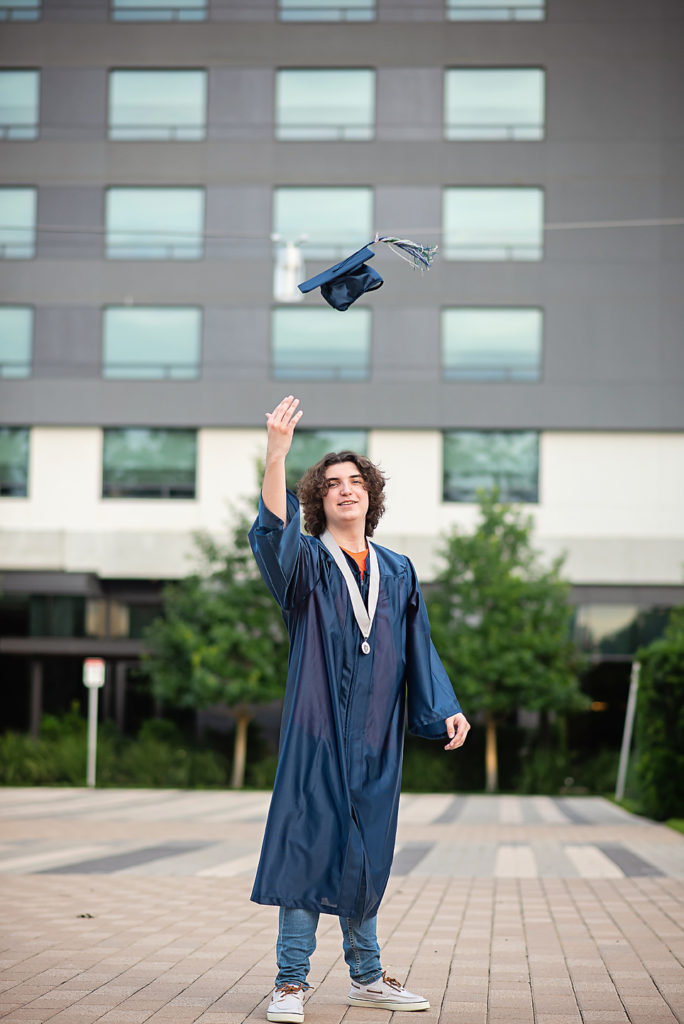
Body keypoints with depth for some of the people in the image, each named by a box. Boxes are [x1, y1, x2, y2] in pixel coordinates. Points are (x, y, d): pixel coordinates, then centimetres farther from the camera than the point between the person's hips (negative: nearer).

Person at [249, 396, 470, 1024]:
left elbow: (418, 648, 14)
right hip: (317, 730, -4)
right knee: (309, 844, -6)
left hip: (376, 736, 4)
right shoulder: (307, 562, 1)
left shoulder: (397, 573, 14)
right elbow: (274, 532, -21)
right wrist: (277, 454, -34)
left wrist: (445, 710, 2)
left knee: (365, 853, 11)